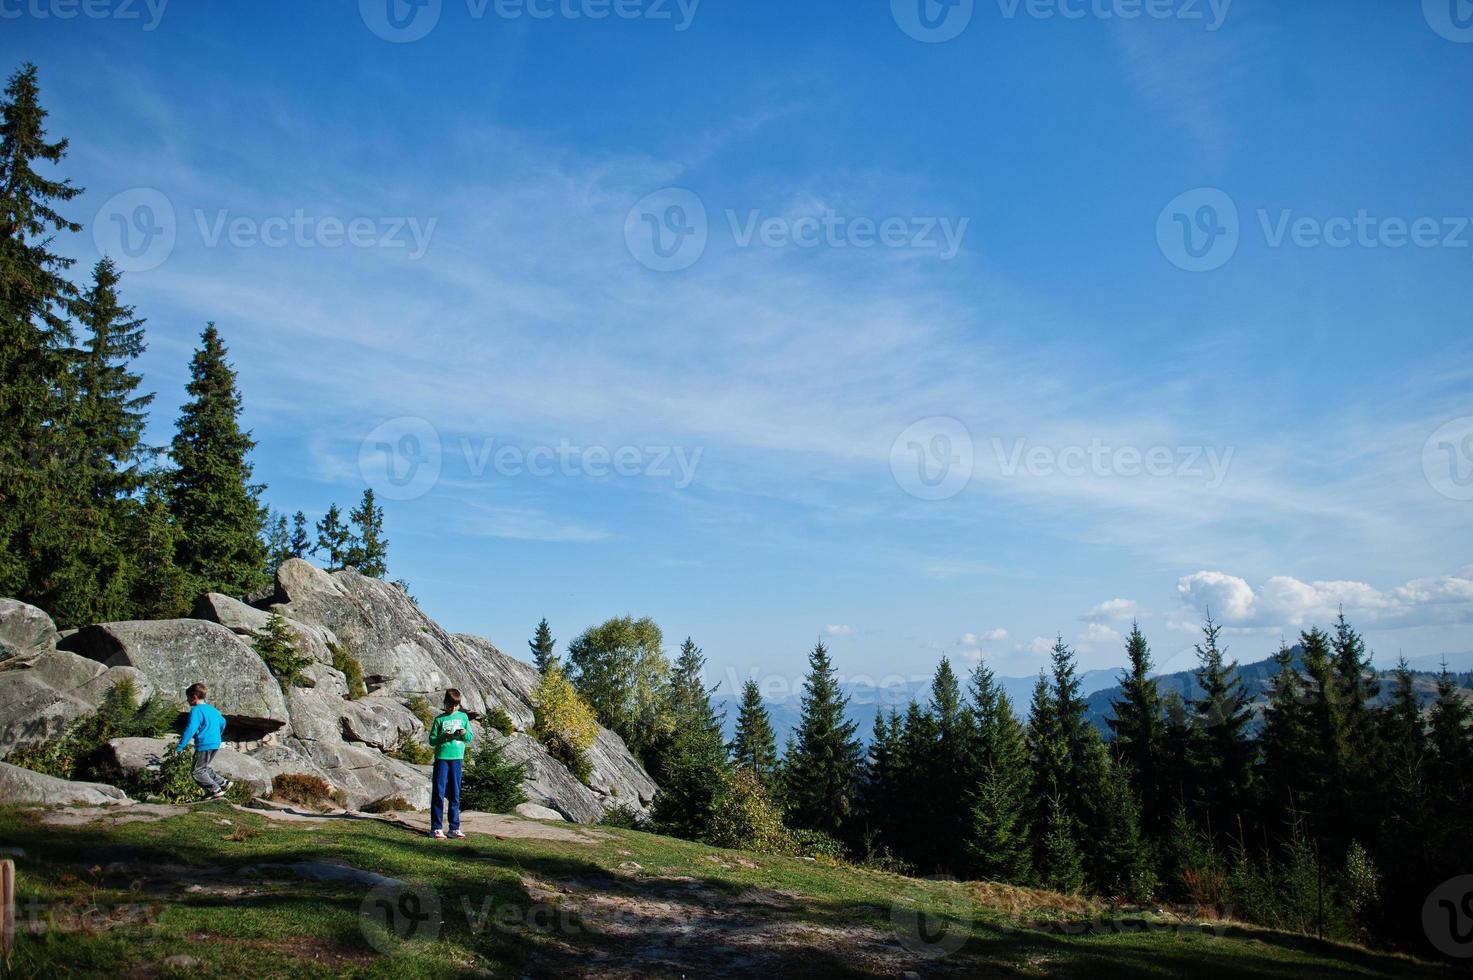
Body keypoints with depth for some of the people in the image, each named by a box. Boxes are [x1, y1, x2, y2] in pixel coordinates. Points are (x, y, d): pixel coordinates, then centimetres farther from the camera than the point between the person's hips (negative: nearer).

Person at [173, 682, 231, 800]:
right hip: (215, 744, 9)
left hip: (204, 745, -9)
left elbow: (190, 729, -20)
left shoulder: (196, 710, -11)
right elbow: (222, 722, 29)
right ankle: (223, 783, 19)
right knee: (203, 768, 23)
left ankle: (216, 790, -7)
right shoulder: (211, 708, 16)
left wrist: (179, 747, -18)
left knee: (198, 771, 0)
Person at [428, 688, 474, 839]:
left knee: (454, 794, 7)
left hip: (457, 758, 2)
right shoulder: (440, 719, 2)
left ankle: (454, 828, 12)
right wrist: (444, 737, -17)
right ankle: (435, 828, 1)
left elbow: (471, 737, 10)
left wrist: (465, 734, -11)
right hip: (441, 758, -2)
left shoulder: (463, 717, 9)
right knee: (438, 793, -3)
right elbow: (432, 740, 0)